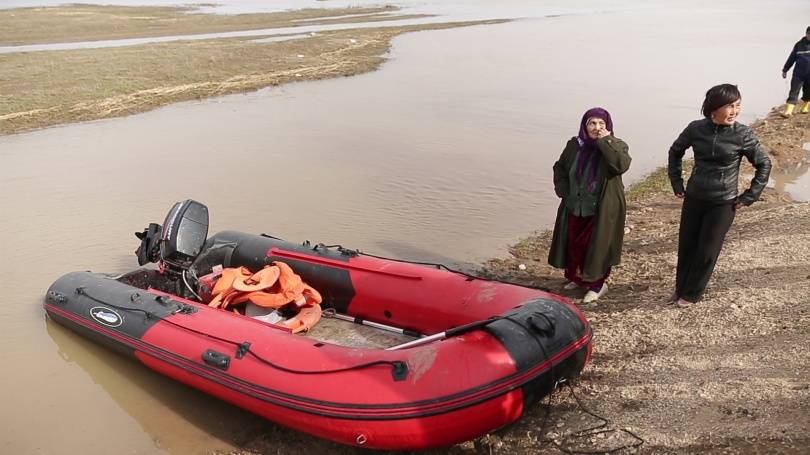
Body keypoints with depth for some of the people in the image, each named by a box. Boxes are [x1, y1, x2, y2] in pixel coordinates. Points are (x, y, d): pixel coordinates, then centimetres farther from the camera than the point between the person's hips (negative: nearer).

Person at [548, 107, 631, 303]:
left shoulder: (616, 146, -9)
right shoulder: (574, 145, 1)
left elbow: (622, 165, -30)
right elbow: (560, 167, 14)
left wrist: (605, 141, -29)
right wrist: (563, 190, 1)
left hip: (602, 210, -4)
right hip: (575, 207, 4)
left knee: (596, 245, 2)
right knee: (573, 243, 14)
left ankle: (597, 283, 21)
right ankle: (577, 277, 36)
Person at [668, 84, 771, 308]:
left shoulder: (743, 134, -13)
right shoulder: (696, 128, -7)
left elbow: (764, 164, -2)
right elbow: (675, 151, 11)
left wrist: (748, 197, -4)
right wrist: (676, 182, 7)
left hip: (723, 204, -2)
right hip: (693, 198, 2)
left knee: (707, 252, 5)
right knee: (686, 247, 11)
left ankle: (691, 293, 24)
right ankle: (680, 288, 32)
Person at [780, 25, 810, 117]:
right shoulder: (799, 44, 4)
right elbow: (792, 58, 10)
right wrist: (785, 70, 11)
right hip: (799, 73, 0)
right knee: (794, 92, -7)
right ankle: (788, 110, -12)